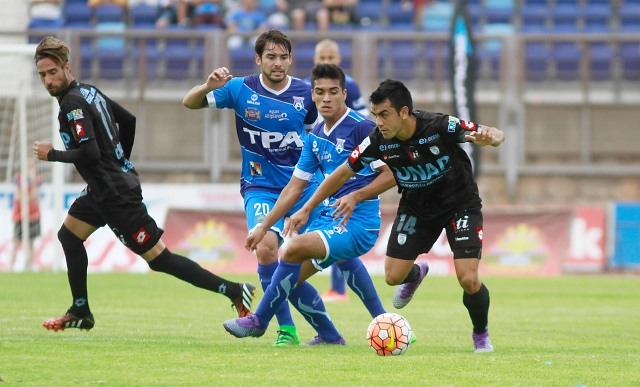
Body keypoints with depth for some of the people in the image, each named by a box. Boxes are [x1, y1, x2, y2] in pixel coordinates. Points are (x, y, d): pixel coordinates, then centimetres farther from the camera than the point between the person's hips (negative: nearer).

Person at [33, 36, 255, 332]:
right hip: (104, 188, 10)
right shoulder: (89, 91, 10)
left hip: (117, 193, -10)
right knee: (68, 235, 20)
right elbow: (129, 120, 21)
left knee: (158, 258, -7)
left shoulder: (73, 104, -19)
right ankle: (80, 313, 24)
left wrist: (52, 154, -13)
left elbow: (88, 154, -28)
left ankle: (234, 291, -7)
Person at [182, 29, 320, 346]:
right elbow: (189, 103, -5)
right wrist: (209, 86, -25)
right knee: (265, 248, -24)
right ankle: (286, 328, -14)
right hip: (261, 187, -2)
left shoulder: (305, 93, -2)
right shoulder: (241, 89, -7)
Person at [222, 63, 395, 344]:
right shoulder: (316, 137, 12)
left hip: (358, 222, -9)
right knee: (292, 279, 7)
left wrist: (356, 196, -25)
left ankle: (259, 321, -12)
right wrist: (263, 227, 14)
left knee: (295, 248, -26)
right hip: (330, 217, 9)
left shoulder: (361, 128, -12)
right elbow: (294, 188, 17)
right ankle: (329, 336, 23)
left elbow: (392, 174, -13)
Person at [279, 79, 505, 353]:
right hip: (416, 207, 3)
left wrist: (489, 137, -51)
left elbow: (496, 135, -26)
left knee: (468, 279, -17)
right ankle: (415, 274, 36)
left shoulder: (441, 127, -31)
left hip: (459, 204, -3)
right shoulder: (379, 141, -21)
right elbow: (343, 173, -7)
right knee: (393, 276, -5)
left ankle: (481, 334, 15)